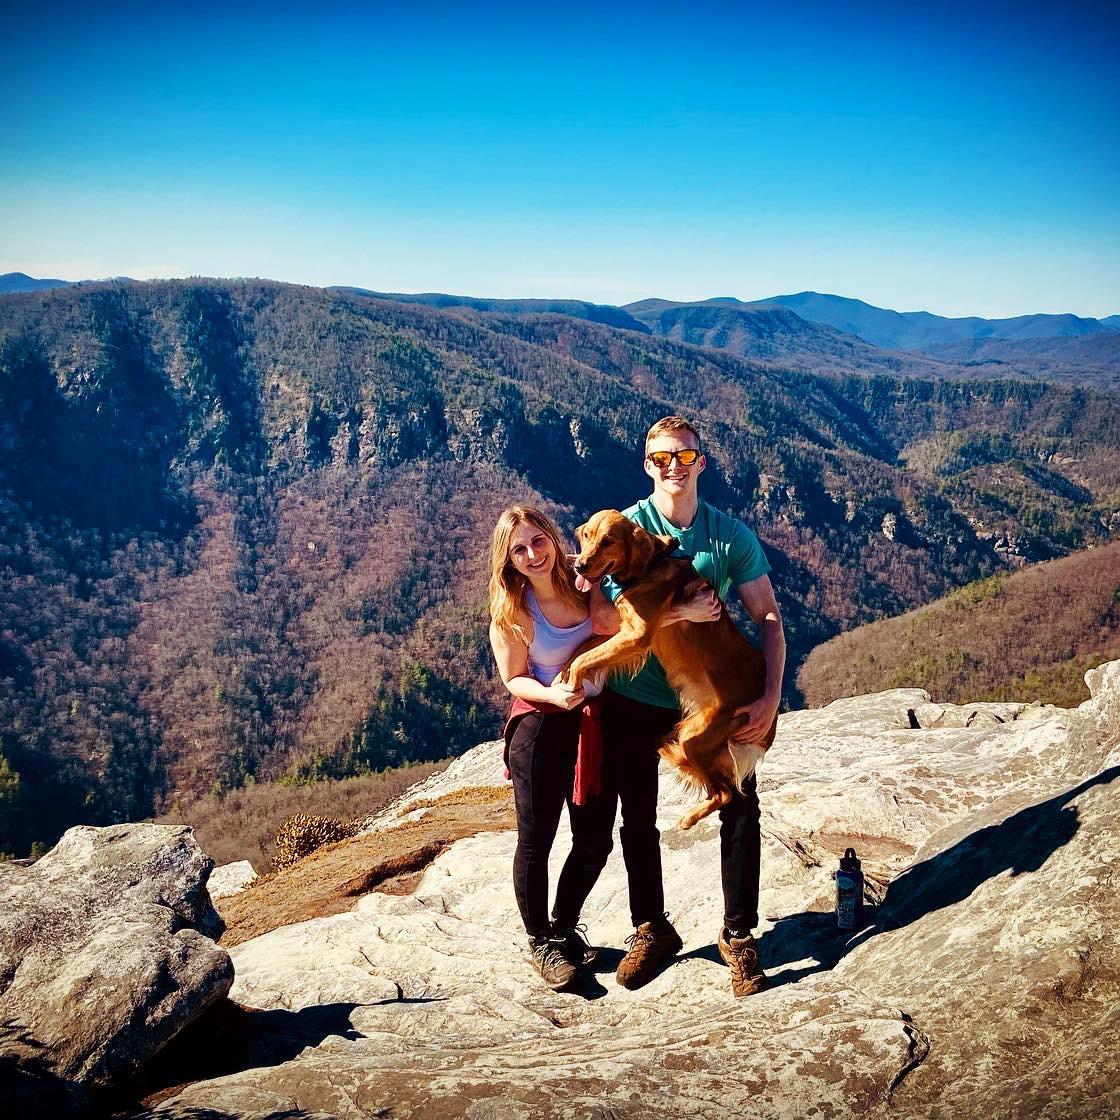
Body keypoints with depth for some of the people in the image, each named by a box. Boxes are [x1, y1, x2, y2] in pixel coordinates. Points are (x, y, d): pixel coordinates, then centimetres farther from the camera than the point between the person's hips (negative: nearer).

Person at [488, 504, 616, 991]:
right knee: (536, 840, 2)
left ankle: (564, 928, 33)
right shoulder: (511, 612, -11)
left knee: (595, 840, 10)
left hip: (595, 722, 4)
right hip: (540, 726, -3)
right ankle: (540, 941, 23)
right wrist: (552, 695, -24)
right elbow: (514, 678, -6)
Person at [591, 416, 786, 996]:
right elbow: (603, 617, -22)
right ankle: (651, 929, 32)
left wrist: (771, 698, -19)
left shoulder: (732, 535, -6)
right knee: (638, 819, 12)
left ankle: (738, 934, 20)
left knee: (741, 811, 0)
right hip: (634, 700, 0)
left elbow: (768, 618, -8)